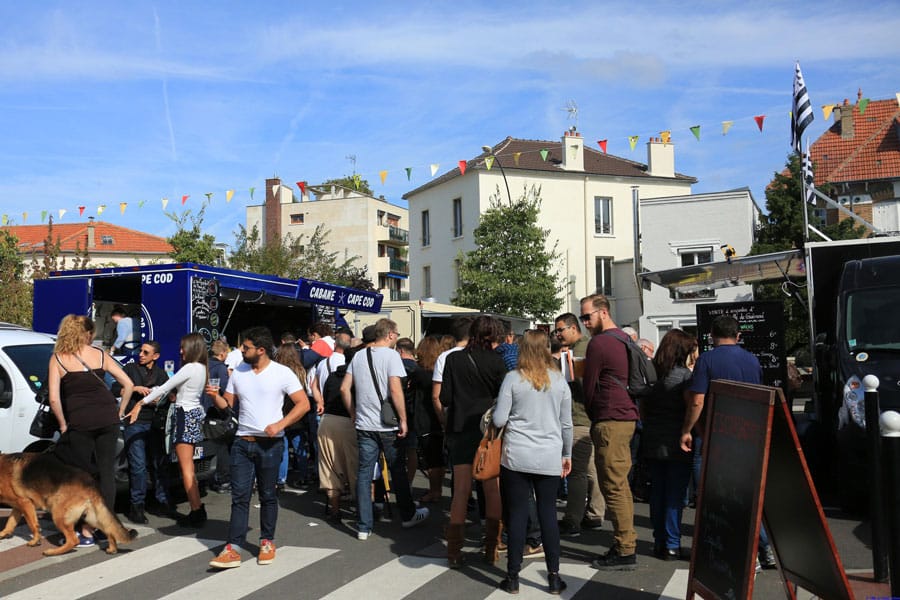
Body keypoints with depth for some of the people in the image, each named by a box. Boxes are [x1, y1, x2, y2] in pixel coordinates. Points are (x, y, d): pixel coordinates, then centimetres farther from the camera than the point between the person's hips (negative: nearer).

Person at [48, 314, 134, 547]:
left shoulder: (58, 358, 3)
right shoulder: (99, 354, 8)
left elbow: (54, 398, -7)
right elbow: (128, 384, 5)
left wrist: (63, 424, 3)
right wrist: (119, 411, 15)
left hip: (79, 421, -2)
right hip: (108, 418, 2)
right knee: (106, 471, 10)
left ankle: (86, 531, 10)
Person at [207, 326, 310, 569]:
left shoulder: (282, 373, -7)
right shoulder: (238, 372, 7)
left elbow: (303, 404, -9)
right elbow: (228, 403, 12)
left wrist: (280, 425, -18)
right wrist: (215, 396, -9)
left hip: (270, 443, -3)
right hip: (242, 441, 3)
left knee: (268, 495, 8)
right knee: (239, 496, 1)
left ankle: (267, 542, 23)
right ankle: (233, 549, 1)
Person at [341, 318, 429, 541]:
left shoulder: (358, 356, 7)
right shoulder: (391, 355, -10)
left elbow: (344, 388, 8)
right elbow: (396, 390, -18)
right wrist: (403, 420, -11)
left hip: (363, 424, 4)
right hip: (388, 425, -4)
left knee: (364, 473, 6)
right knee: (398, 471, 11)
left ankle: (364, 526, 8)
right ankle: (408, 515, 27)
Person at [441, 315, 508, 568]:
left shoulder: (454, 359, -1)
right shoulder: (495, 360, -7)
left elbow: (445, 398, -1)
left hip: (460, 430, 2)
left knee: (461, 490, 6)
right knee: (492, 490, 9)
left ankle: (454, 551, 6)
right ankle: (492, 549, 13)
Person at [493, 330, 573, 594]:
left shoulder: (513, 378, -5)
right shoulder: (559, 381, 3)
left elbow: (499, 420, -6)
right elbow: (566, 424, 8)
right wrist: (567, 455, 20)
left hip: (517, 456, -2)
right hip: (549, 459, 2)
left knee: (517, 513, 4)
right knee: (548, 513, 9)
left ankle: (513, 577, 12)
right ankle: (554, 577, 14)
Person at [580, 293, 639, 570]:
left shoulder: (599, 343, -12)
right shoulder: (625, 338, 15)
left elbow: (589, 387, -6)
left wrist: (592, 417, 11)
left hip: (609, 422, -10)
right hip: (627, 417, 10)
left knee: (613, 486, -6)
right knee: (621, 484, 13)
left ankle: (624, 551, -2)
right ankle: (627, 544, 18)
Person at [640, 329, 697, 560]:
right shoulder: (684, 374, -9)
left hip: (652, 443, 5)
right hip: (676, 443, -5)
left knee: (657, 491, 12)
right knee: (675, 494, 1)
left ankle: (659, 542, 19)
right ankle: (672, 545, 4)